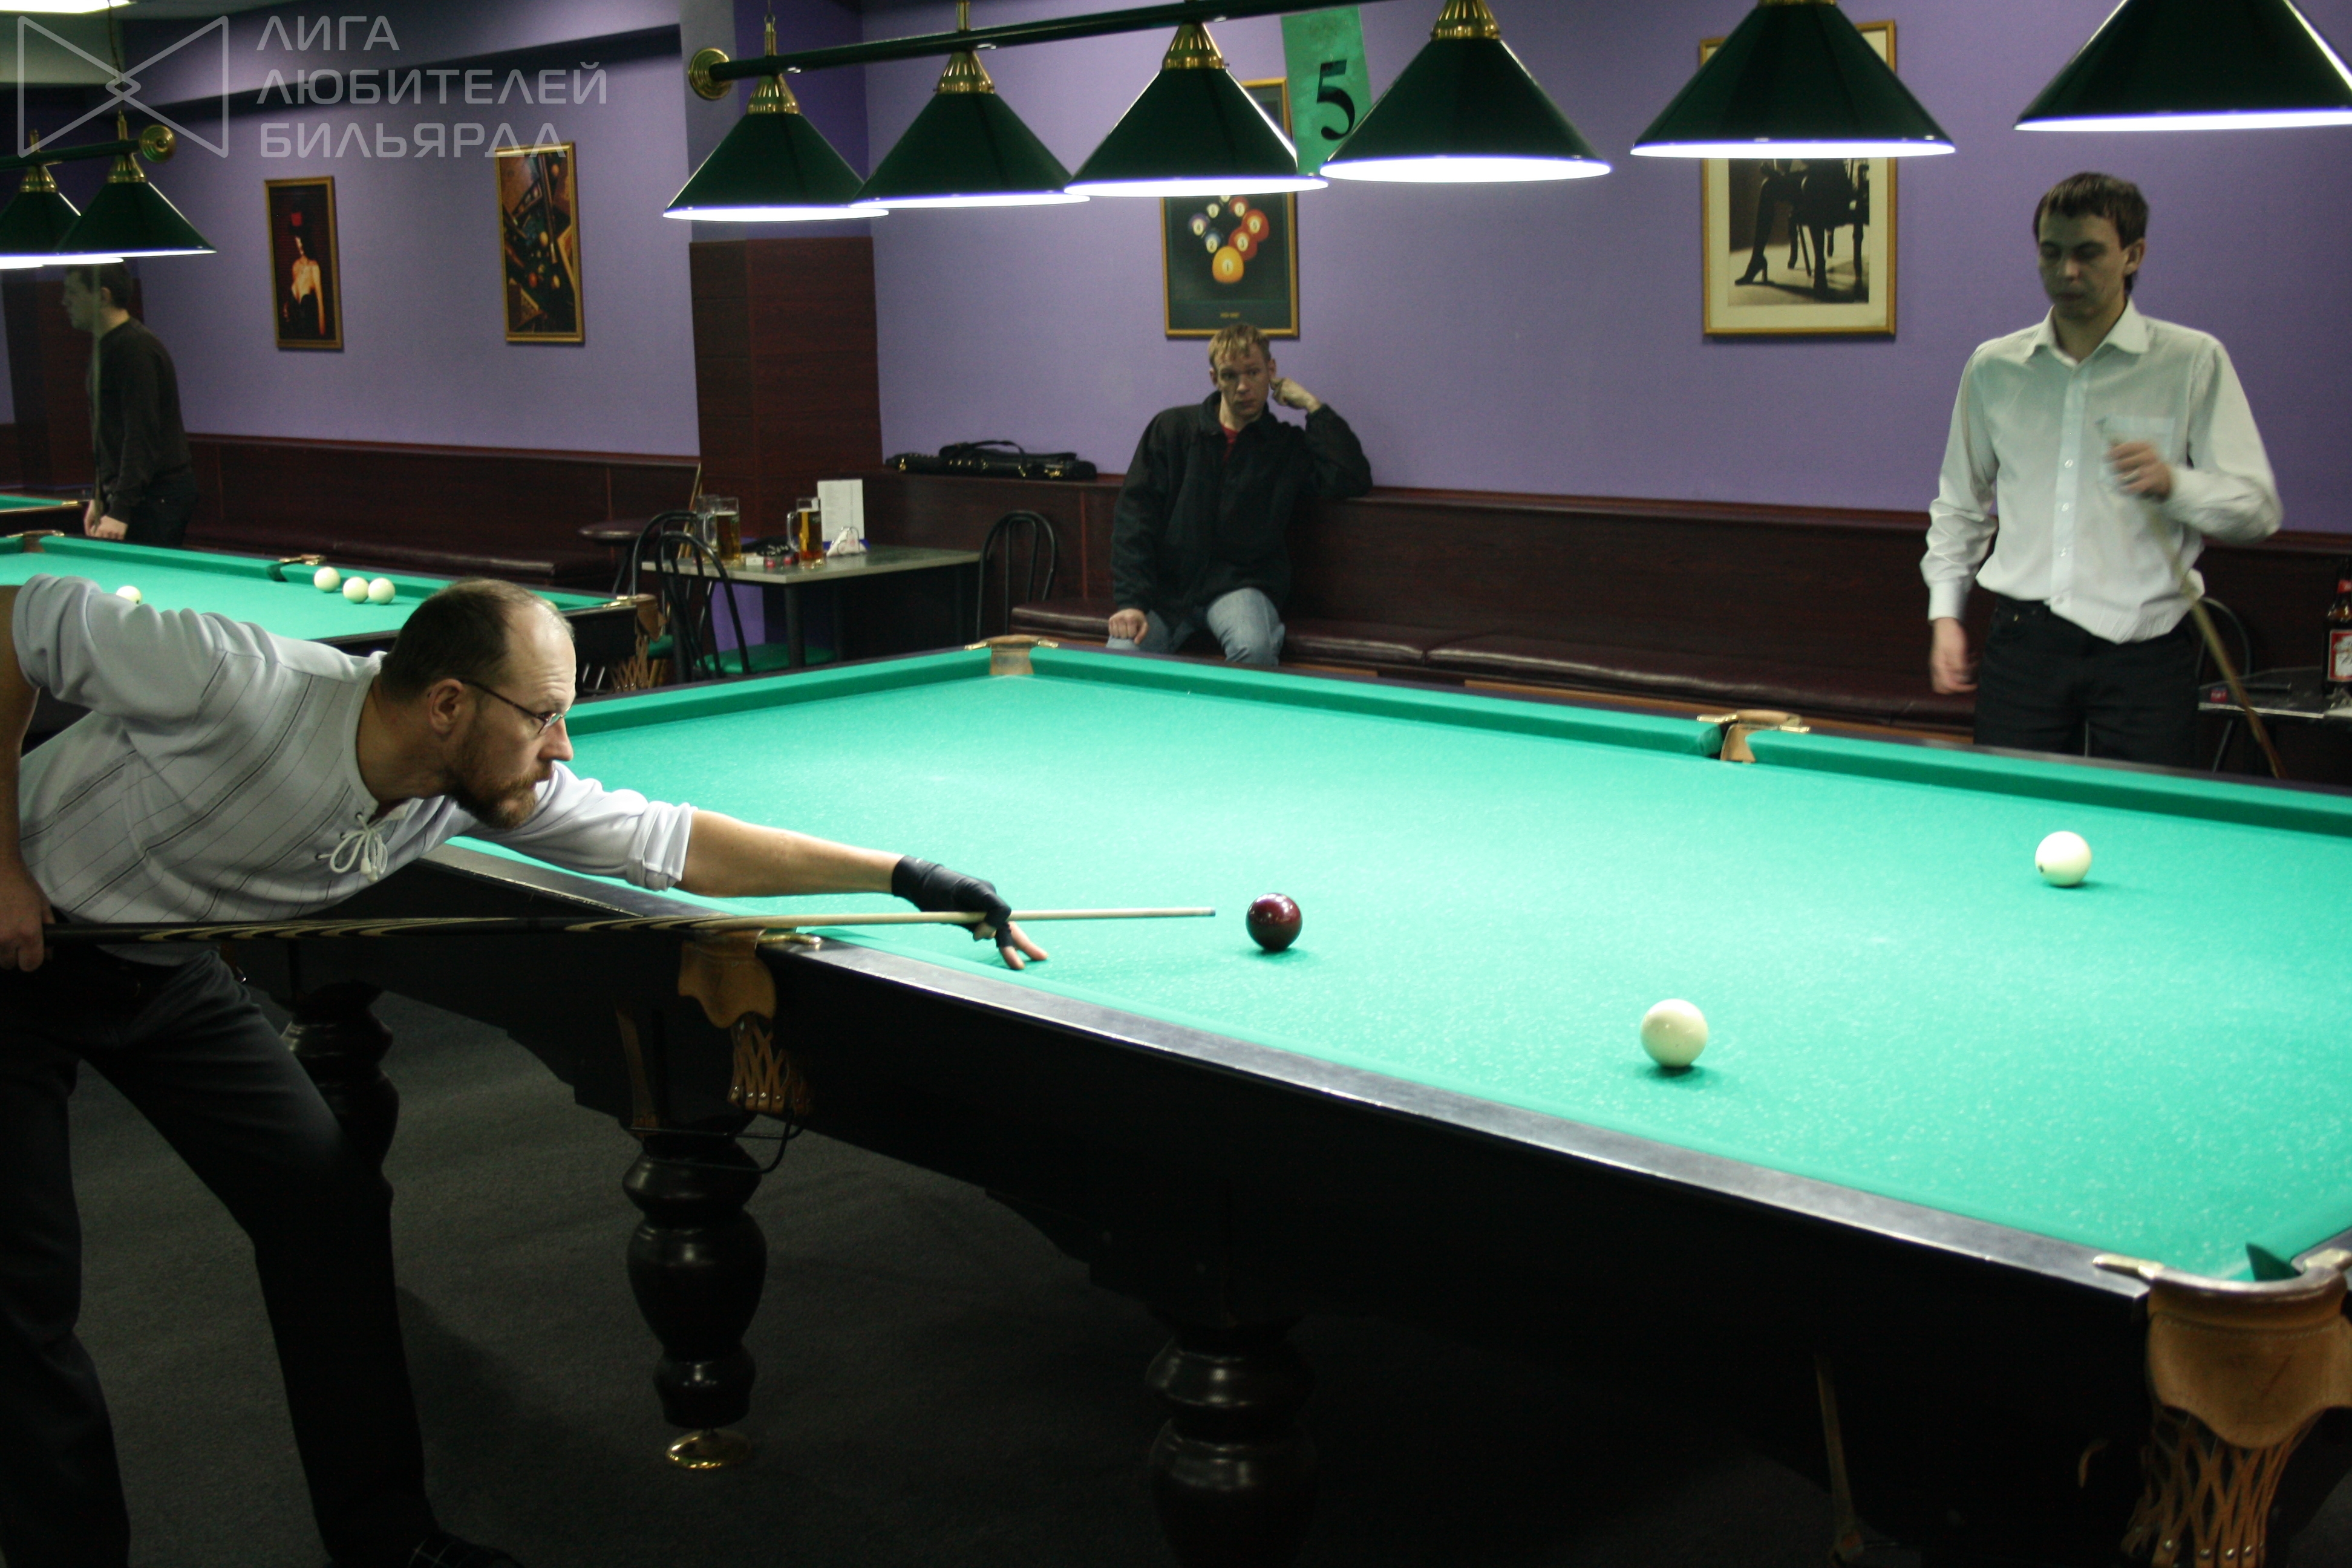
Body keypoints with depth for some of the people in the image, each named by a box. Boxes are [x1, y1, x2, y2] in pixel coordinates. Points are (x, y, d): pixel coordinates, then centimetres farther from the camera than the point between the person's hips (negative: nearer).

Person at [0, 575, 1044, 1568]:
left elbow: (685, 846, -12)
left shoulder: (490, 789, -17)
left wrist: (906, 873, -14)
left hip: (164, 965, 6)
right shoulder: (236, 682, -36)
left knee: (329, 1203, 0)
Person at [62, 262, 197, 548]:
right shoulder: (104, 346, 16)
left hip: (157, 496, -10)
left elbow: (142, 437, -22)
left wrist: (120, 511, -26)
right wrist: (100, 497, 21)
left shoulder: (136, 350, -16)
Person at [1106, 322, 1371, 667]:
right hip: (1166, 584, 1)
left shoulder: (1289, 445, 7)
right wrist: (1131, 600, -10)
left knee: (1253, 650, -34)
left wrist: (1313, 406, -4)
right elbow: (1134, 513, 2)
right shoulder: (1172, 428, 7)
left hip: (1239, 586, -1)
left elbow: (1354, 479, -10)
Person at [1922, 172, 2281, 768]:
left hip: (2144, 647, -2)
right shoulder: (1992, 367, 9)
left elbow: (2259, 508, -3)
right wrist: (1945, 613, 10)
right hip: (2023, 644, 2)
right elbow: (1959, 506, 19)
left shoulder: (2194, 362, 0)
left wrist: (2173, 484, -21)